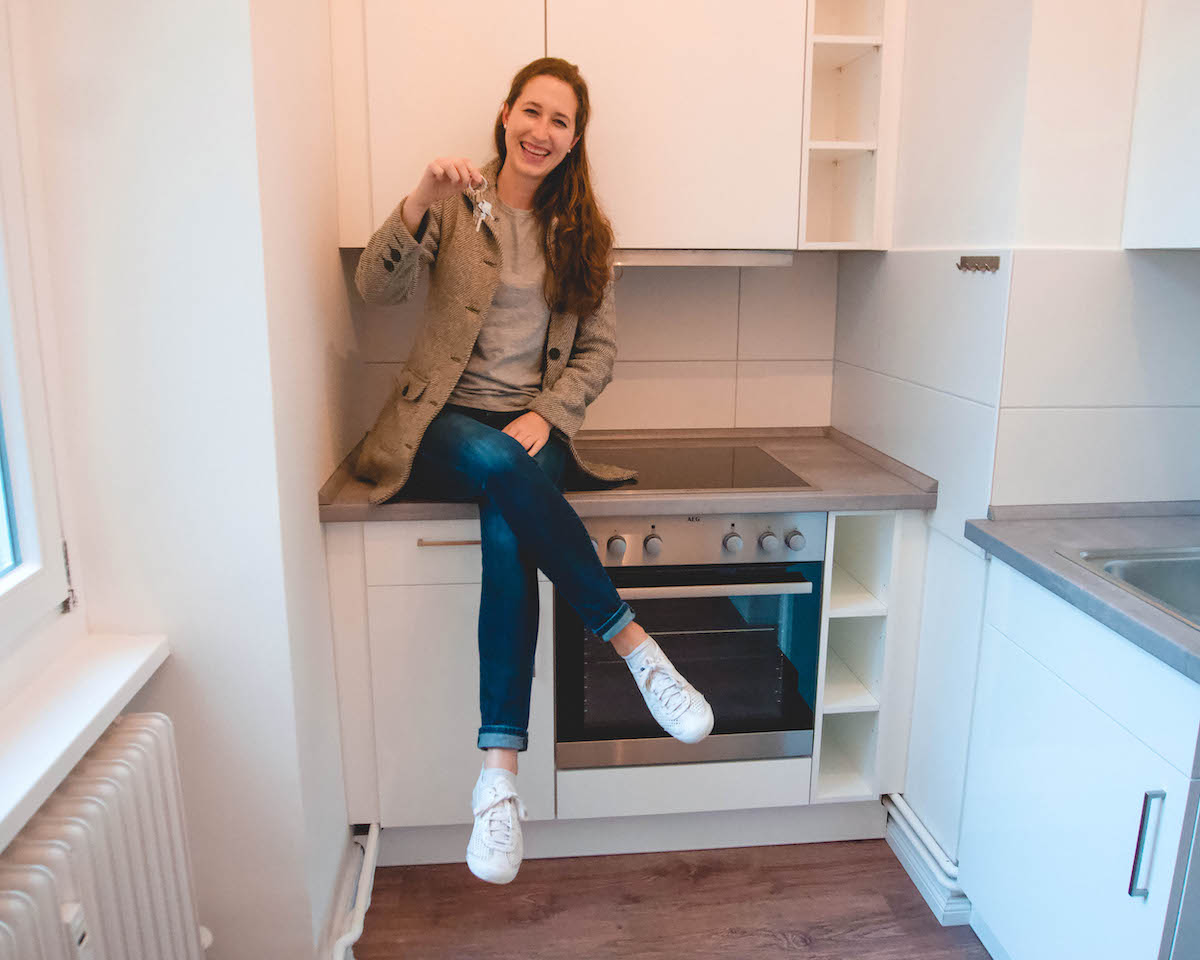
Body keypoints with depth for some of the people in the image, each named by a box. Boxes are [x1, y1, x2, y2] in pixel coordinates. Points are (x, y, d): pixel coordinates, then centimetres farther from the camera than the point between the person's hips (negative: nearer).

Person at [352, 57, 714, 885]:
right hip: (447, 423, -1)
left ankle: (501, 768, -30)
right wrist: (420, 202, -25)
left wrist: (546, 414, -11)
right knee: (496, 460, -37)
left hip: (534, 425, 1)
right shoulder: (458, 203, 5)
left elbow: (599, 351, 7)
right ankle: (633, 642, -28)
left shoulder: (582, 229, 11)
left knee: (508, 530, -32)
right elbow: (378, 290, -9)